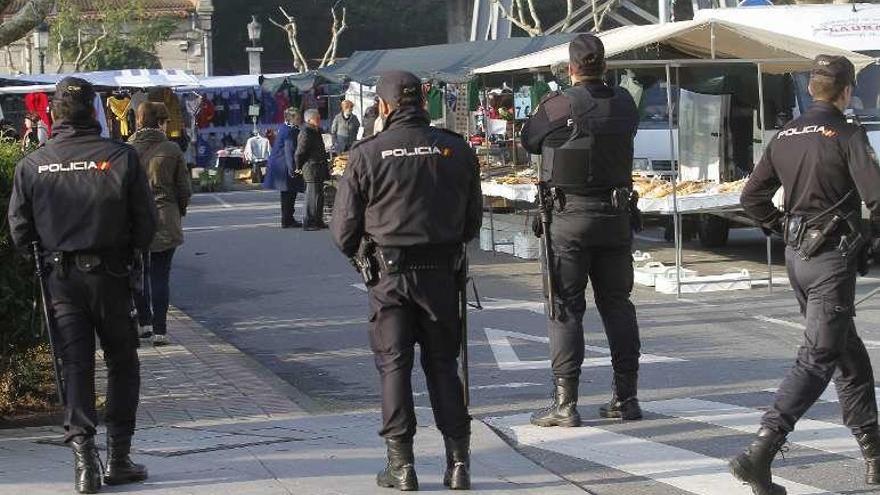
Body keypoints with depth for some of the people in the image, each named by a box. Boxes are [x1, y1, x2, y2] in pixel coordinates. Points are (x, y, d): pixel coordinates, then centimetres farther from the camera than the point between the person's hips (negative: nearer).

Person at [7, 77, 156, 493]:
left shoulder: (32, 164, -3)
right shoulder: (120, 157, -8)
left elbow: (19, 229, 1)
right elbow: (146, 223, -5)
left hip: (59, 278, 1)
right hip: (109, 275, -1)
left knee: (75, 365, 6)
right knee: (121, 364, 11)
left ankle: (83, 452, -6)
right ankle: (118, 457, 10)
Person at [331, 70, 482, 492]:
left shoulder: (367, 154, -7)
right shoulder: (456, 150, 2)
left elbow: (343, 227, -2)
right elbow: (473, 220, 10)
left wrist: (358, 254, 19)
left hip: (389, 273, -2)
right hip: (441, 272, 2)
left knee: (393, 365, 5)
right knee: (443, 365, 11)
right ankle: (458, 461, 7)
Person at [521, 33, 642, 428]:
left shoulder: (558, 106, -12)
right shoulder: (624, 104, 0)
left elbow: (529, 141, 2)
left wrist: (540, 110, 21)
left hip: (569, 218, -4)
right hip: (615, 217, 4)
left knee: (566, 309, -1)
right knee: (617, 305, 13)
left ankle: (565, 403, -3)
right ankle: (625, 398, 15)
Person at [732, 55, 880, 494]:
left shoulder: (785, 136, 9)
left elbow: (752, 198, 12)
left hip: (796, 257, 8)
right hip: (833, 257, -8)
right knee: (817, 358, -8)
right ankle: (759, 455, -20)